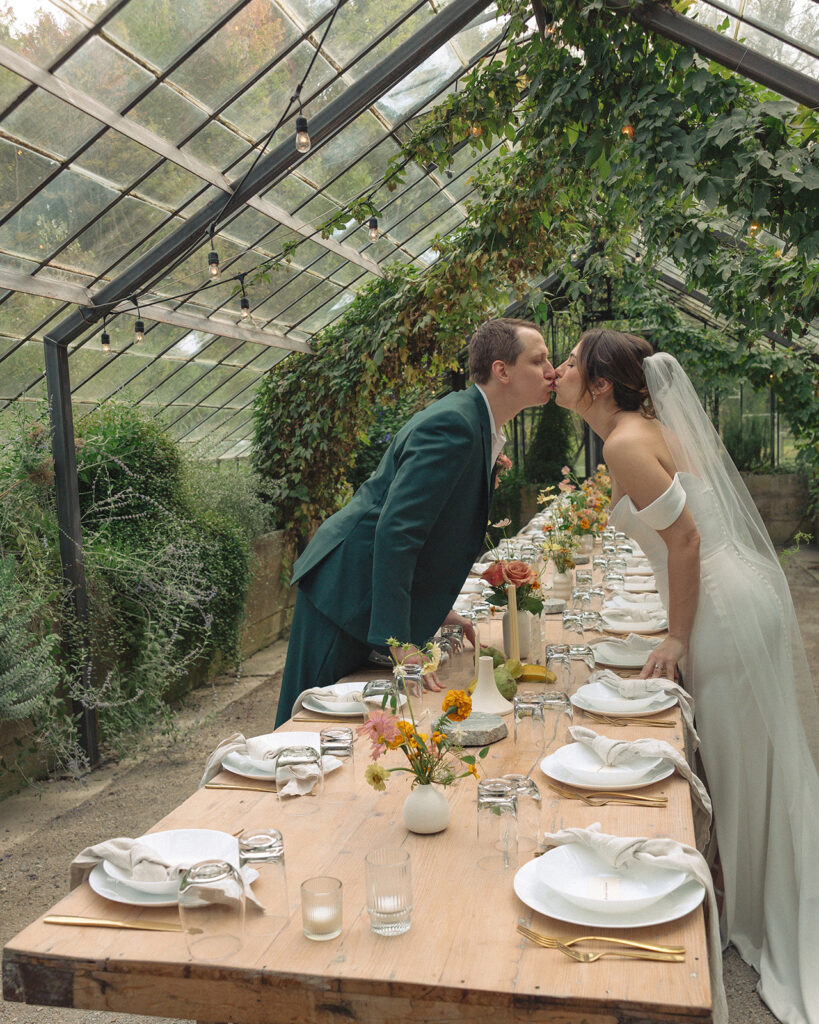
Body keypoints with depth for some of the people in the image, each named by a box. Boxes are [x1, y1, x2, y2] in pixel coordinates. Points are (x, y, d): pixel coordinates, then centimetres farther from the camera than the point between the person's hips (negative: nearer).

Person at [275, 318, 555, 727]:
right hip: (346, 590, -10)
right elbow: (396, 531, -28)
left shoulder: (475, 423, 9)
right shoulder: (453, 425, -22)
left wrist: (436, 611, 16)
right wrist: (400, 643, -28)